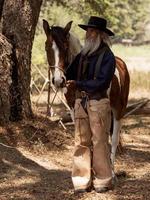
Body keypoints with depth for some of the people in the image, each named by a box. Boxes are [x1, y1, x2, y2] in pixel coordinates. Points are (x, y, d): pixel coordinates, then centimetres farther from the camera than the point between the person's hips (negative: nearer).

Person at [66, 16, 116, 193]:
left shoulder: (107, 56, -7)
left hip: (98, 103, -6)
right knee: (81, 142, 5)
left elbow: (101, 82, -15)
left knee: (99, 142, -1)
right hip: (80, 102, 6)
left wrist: (78, 84, -15)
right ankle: (82, 181, 10)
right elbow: (70, 74, 15)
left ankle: (103, 180, 7)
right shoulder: (83, 55, 12)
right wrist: (65, 79, -6)